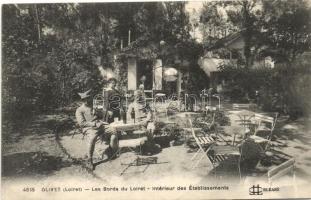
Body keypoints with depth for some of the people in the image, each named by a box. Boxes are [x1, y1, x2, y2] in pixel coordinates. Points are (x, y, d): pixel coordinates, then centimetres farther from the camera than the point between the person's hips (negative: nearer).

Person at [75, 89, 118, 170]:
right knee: (93, 138, -37)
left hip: (99, 125, 7)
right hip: (89, 128, -6)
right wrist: (94, 124, -16)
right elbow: (81, 123, -8)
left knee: (113, 130, -11)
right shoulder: (79, 110, 3)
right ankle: (90, 159, -21)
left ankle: (112, 151, 1)